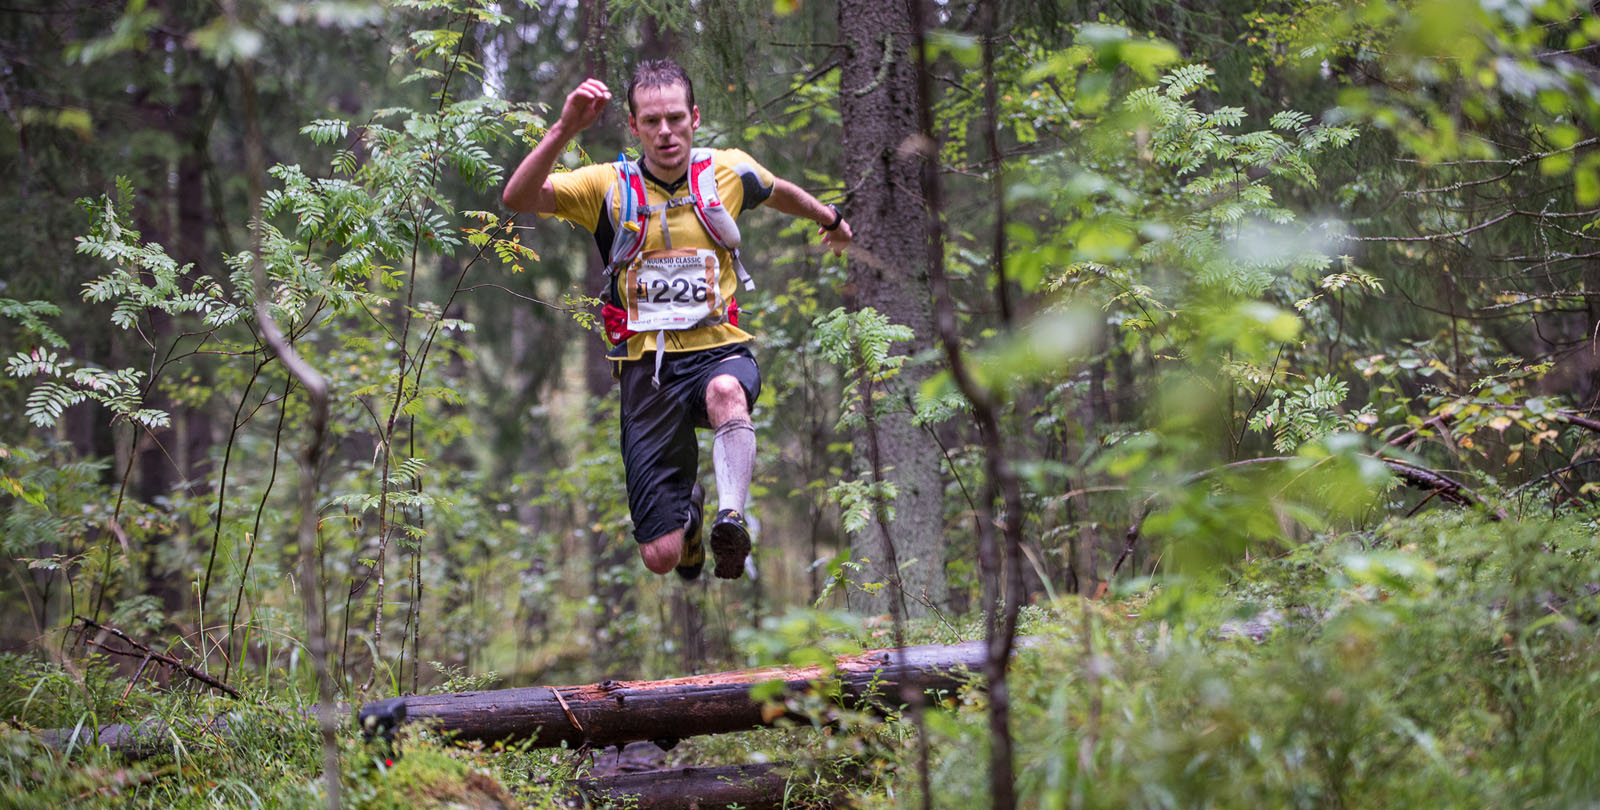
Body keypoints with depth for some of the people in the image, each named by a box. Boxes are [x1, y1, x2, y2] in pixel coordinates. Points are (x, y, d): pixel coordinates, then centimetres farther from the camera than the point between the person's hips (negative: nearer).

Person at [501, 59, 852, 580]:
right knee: (661, 557, -3)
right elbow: (518, 198, -19)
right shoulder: (608, 186, -4)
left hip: (719, 349, 0)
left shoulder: (728, 171, 3)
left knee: (727, 390, -41)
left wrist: (831, 220, 43)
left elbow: (780, 192, 26)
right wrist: (564, 130, -33)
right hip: (647, 365, 0)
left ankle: (732, 517, -42)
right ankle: (689, 504, 32)